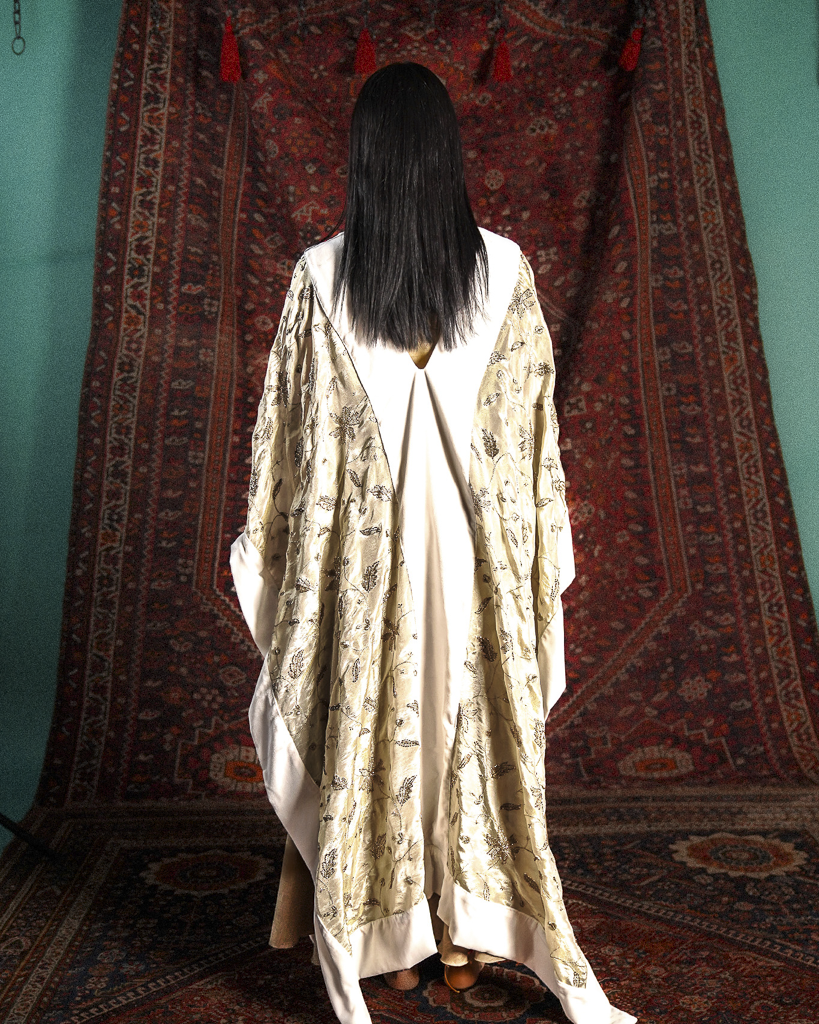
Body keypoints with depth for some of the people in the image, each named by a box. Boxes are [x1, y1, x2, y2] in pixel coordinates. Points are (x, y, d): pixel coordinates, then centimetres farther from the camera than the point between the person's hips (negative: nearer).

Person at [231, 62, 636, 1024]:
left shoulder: (320, 275, -5)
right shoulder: (505, 268, -2)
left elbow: (287, 428, -2)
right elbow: (535, 423, 0)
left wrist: (269, 543, 10)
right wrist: (543, 550, 10)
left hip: (359, 539, -1)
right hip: (476, 537, 1)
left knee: (367, 729, 13)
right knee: (474, 724, 15)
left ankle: (385, 942, 30)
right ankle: (465, 932, 32)